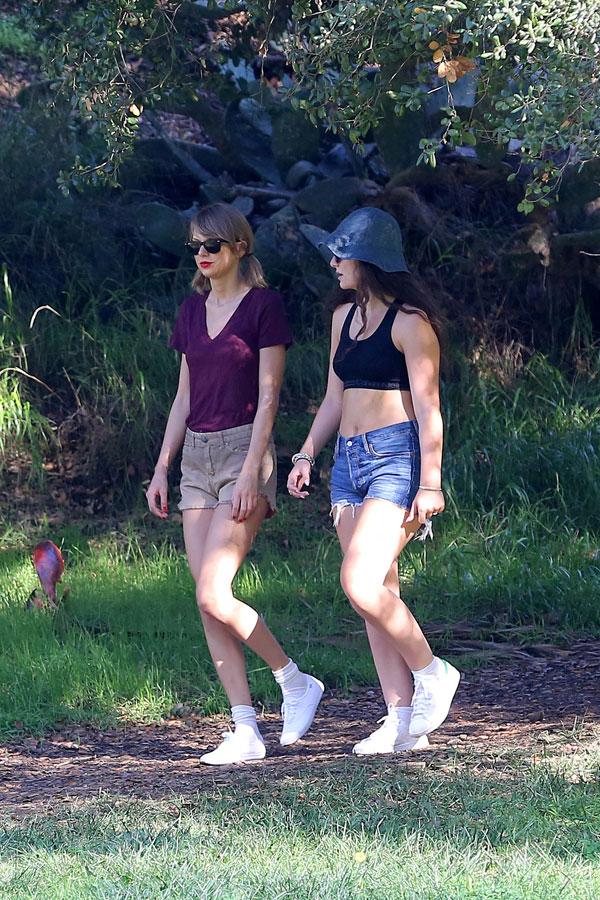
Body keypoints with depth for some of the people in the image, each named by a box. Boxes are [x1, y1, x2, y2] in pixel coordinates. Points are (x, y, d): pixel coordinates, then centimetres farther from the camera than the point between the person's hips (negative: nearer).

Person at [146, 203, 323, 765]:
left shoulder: (262, 306, -7)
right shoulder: (193, 309, 13)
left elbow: (267, 395, -11)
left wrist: (251, 471, -18)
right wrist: (161, 468, 13)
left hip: (242, 451, -7)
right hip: (196, 457, 7)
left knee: (213, 596, -16)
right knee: (206, 601, -1)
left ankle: (294, 682, 3)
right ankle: (245, 730, 0)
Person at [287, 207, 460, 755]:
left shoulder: (409, 322, -9)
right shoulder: (345, 318, 16)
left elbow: (428, 408, -12)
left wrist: (430, 482, -17)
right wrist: (307, 455, 11)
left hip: (397, 459, -8)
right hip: (350, 462, 8)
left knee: (360, 584, -20)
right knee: (375, 595, 4)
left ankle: (432, 672, 0)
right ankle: (403, 721, 6)